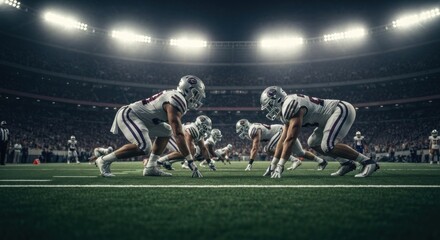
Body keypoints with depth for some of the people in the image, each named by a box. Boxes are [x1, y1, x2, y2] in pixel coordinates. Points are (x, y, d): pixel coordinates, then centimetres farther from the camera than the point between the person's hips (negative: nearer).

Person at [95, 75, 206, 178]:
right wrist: (191, 162, -26)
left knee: (166, 131, 10)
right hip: (128, 115, -11)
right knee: (144, 147, -24)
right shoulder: (177, 101, -22)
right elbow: (178, 135, -28)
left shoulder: (175, 95, 9)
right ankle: (105, 160, -9)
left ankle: (151, 167, 7)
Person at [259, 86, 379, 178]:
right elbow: (283, 140, 13)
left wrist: (279, 166, -24)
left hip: (343, 110, -10)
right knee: (313, 143, 10)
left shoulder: (291, 105, -21)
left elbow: (290, 140, -26)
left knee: (327, 146, -22)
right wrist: (273, 164, 12)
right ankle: (347, 163, 10)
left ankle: (367, 162, -10)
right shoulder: (287, 108, 10)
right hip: (338, 112, 10)